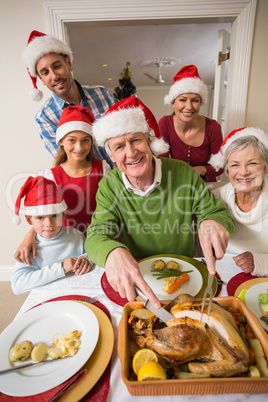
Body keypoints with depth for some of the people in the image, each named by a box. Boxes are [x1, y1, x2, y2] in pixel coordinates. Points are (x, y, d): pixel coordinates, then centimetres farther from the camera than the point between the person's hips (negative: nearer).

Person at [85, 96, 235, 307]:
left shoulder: (183, 173, -12)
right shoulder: (109, 185, -9)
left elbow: (221, 213, -4)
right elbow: (96, 236, -15)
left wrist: (213, 222, -29)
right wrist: (113, 252, -39)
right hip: (134, 282, 0)